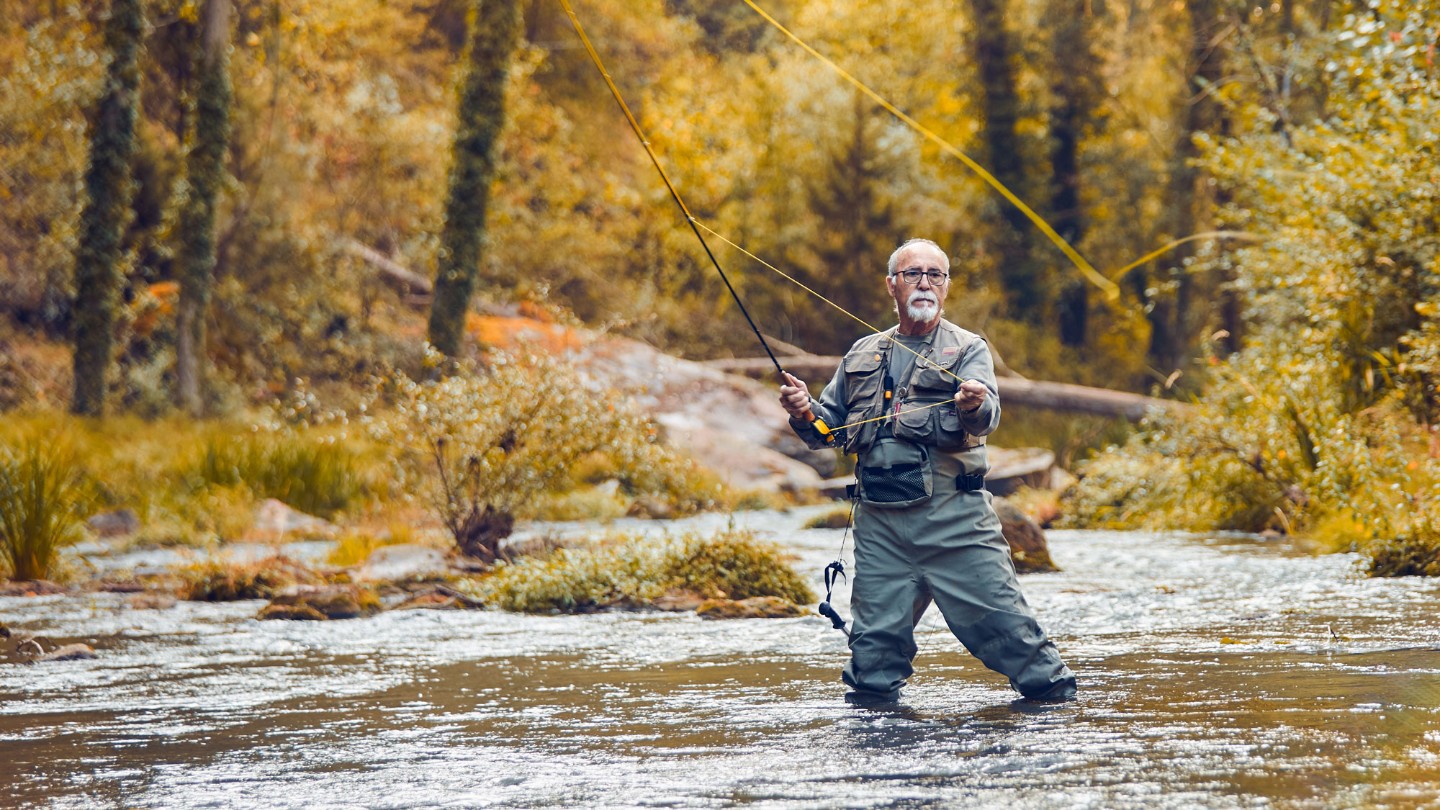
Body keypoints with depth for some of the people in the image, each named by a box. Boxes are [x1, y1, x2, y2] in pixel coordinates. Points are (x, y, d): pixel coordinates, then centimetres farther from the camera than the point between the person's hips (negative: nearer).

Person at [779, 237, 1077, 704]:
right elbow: (829, 426, 21)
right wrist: (804, 413, -2)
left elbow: (986, 416, -12)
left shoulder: (968, 350, 6)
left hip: (954, 517, -3)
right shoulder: (863, 355, 19)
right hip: (879, 522, 3)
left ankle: (1053, 692, 7)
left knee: (1001, 621, -6)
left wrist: (974, 405, -36)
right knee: (874, 639, 5)